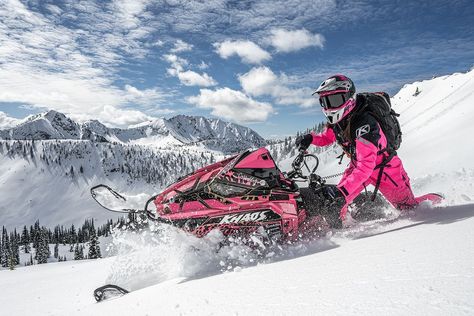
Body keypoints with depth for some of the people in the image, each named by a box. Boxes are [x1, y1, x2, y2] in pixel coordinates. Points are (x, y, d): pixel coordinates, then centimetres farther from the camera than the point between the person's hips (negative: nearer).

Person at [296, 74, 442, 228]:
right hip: (358, 164, 6)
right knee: (336, 198, -9)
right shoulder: (335, 121, -14)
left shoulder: (364, 124, -37)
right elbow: (327, 138, 7)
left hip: (385, 169, -6)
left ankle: (431, 200, 38)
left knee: (407, 206, 11)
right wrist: (310, 138, -15)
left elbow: (365, 167, -42)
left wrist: (342, 191, -50)